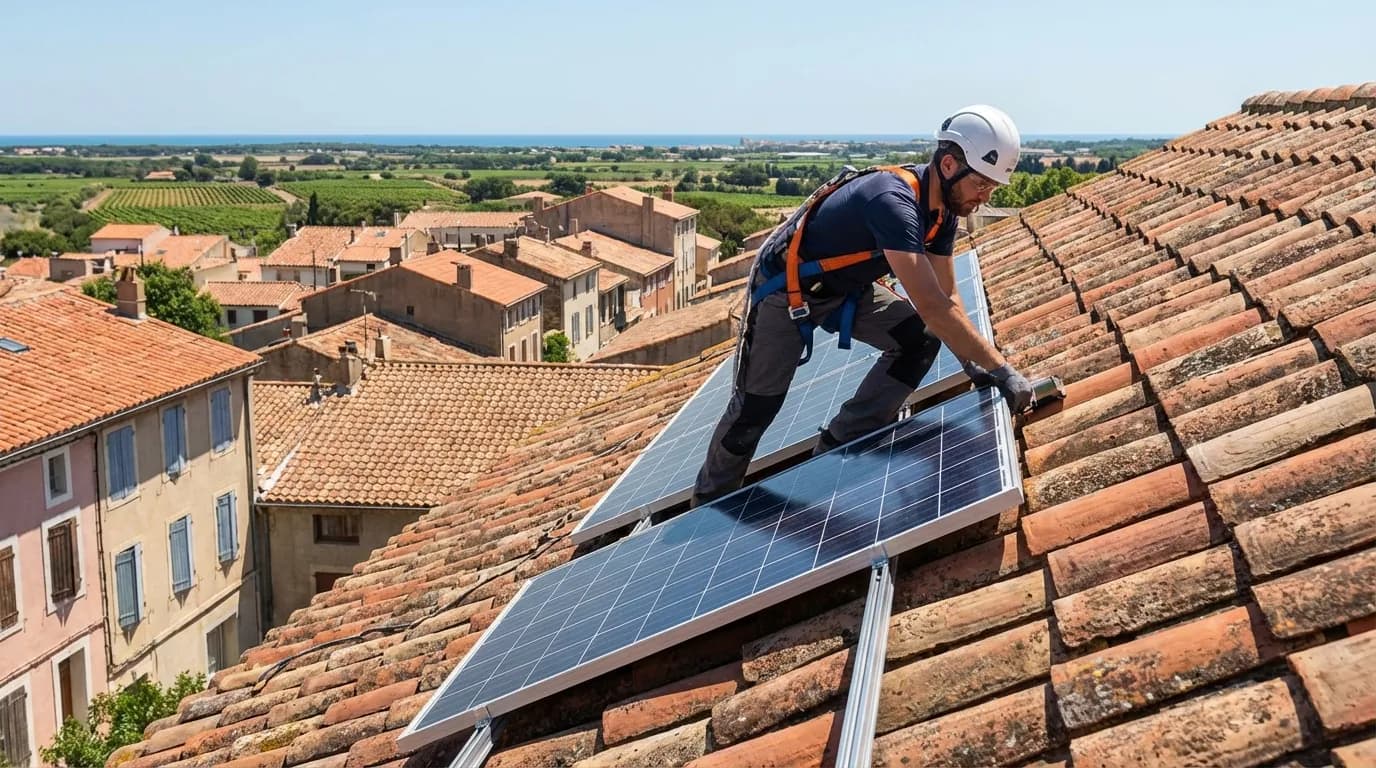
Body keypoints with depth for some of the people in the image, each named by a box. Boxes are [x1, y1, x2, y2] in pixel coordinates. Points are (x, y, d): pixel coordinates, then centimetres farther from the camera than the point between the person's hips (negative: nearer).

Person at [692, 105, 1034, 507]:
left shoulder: (942, 208, -8)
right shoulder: (894, 202, -37)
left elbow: (946, 297, 1)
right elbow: (932, 307, -42)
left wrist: (973, 364, -11)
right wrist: (1001, 368, -38)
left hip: (846, 287, 8)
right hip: (784, 286, -8)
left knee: (920, 338, -11)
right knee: (755, 406, 1)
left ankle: (836, 450, 0)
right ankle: (709, 503, 26)